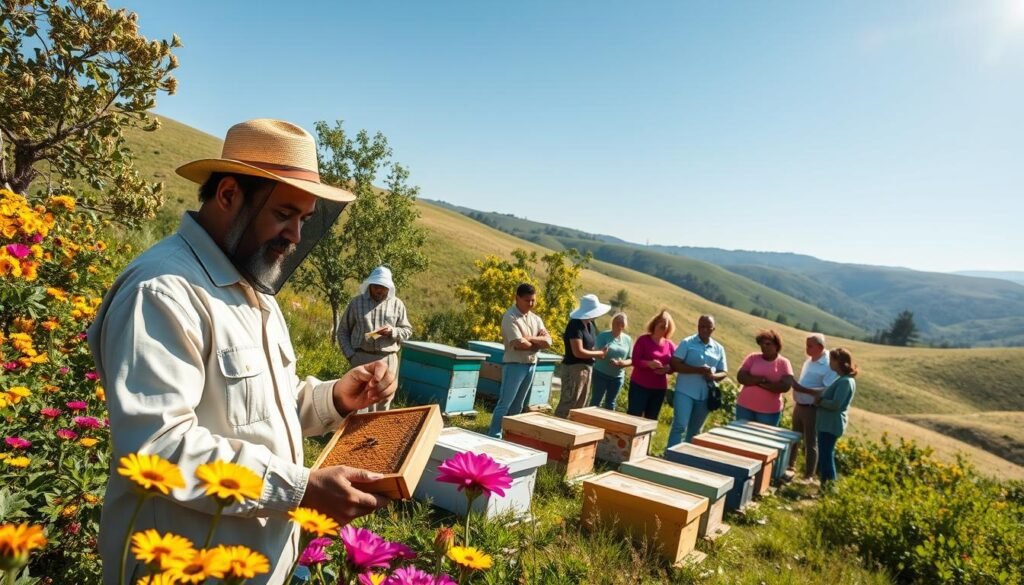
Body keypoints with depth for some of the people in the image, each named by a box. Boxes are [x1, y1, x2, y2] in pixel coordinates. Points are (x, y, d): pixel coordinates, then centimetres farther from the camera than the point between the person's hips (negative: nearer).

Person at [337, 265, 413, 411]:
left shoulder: (397, 304, 4)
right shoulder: (356, 302, 3)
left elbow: (407, 330, 8)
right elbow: (343, 331, 8)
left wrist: (392, 331, -13)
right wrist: (350, 355, -2)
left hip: (388, 359, 1)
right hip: (362, 358, -1)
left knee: (384, 401, 8)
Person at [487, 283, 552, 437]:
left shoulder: (536, 318, 10)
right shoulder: (510, 317, -12)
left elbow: (548, 341, 0)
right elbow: (520, 344, -22)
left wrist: (529, 338, -14)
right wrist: (538, 342, -5)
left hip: (531, 365, 7)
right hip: (514, 365, -7)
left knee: (518, 405, 13)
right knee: (505, 403, -6)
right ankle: (494, 436, -1)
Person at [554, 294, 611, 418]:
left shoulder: (589, 325, 9)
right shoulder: (575, 325, -18)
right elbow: (578, 352, -24)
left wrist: (598, 353, -2)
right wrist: (599, 353, -13)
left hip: (586, 368, 10)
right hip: (574, 368, -10)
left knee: (579, 406, 13)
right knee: (567, 405, -7)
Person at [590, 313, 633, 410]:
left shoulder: (628, 339, 4)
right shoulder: (603, 335, -7)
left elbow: (631, 360, 5)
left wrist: (623, 363, -16)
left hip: (618, 376, 3)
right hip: (601, 373, -3)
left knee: (610, 402, 11)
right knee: (596, 400, 0)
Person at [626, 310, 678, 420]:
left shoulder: (670, 345, 5)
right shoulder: (643, 340, -4)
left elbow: (673, 366, 7)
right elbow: (635, 360, -10)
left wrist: (667, 369, -17)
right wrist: (649, 363, -29)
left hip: (659, 388, 4)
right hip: (639, 386, -4)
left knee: (651, 420, 4)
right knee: (633, 417, -5)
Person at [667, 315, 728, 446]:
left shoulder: (719, 349, 10)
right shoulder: (687, 343, -3)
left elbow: (724, 372, 12)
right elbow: (675, 364, -11)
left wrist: (714, 376, -12)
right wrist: (698, 370, -20)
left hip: (705, 395, 5)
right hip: (685, 392, -4)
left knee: (695, 430, 14)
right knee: (680, 425, -12)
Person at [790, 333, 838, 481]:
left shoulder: (829, 365, -18)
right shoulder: (809, 361, 7)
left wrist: (803, 389, -31)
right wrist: (796, 385, 5)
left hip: (812, 409, -8)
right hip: (799, 405, 8)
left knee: (810, 443, 2)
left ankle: (809, 475, 12)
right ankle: (790, 465, 35)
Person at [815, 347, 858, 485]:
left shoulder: (845, 381, -19)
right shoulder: (844, 379, 12)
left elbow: (835, 404, -23)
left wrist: (820, 401, -10)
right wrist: (820, 398, 1)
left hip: (831, 424, -10)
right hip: (828, 423, 10)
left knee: (826, 454, -4)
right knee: (825, 454, 17)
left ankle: (829, 485, 1)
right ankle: (826, 482, 25)